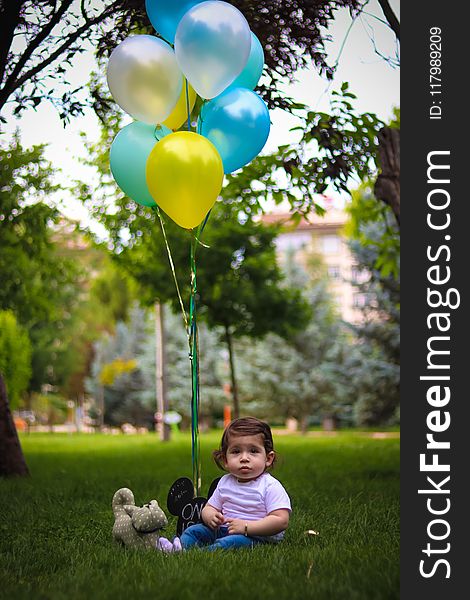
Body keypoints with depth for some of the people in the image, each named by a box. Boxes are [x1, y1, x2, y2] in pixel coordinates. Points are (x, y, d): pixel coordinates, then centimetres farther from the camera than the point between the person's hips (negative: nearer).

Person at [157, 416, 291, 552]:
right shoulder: (225, 482, 10)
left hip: (258, 537, -7)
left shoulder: (270, 486, -11)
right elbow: (209, 508, 18)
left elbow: (281, 521, -19)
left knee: (232, 542, -35)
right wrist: (210, 517, -9)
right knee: (193, 530, -3)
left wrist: (246, 527, -25)